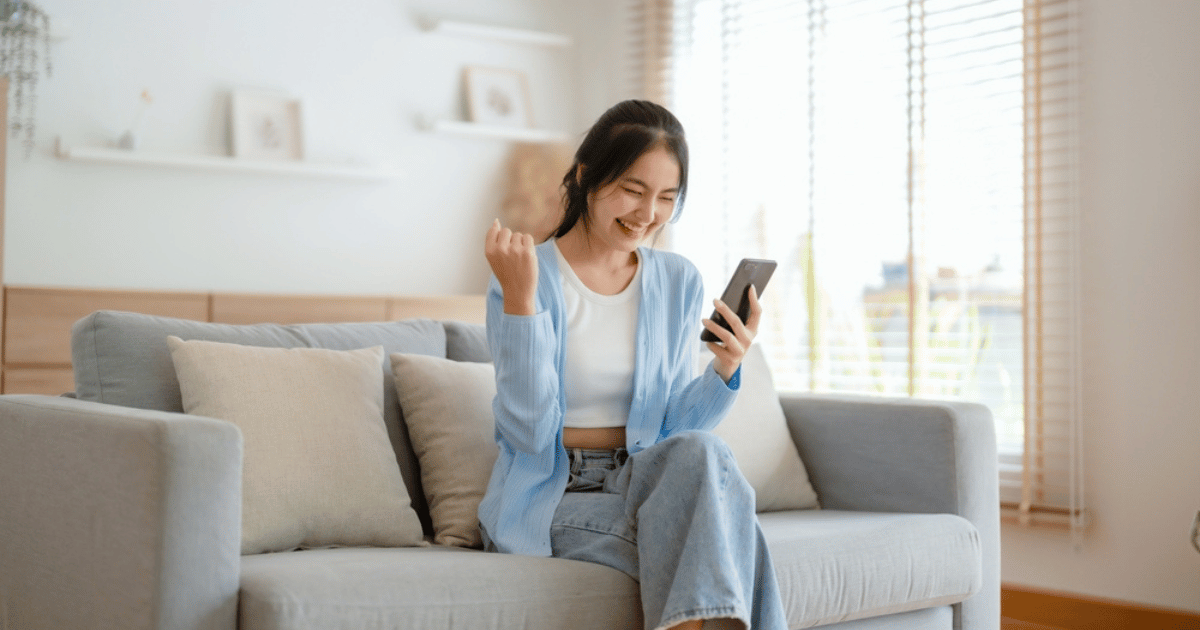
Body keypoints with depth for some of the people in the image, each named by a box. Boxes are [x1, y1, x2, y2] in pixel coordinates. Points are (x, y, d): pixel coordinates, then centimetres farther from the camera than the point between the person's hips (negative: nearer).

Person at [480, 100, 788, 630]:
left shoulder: (679, 282, 8)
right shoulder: (529, 276, -6)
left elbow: (675, 427, 6)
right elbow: (531, 433, -15)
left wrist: (724, 372, -13)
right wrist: (519, 298, -23)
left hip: (644, 481, 5)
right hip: (547, 499, -5)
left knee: (699, 452, -31)